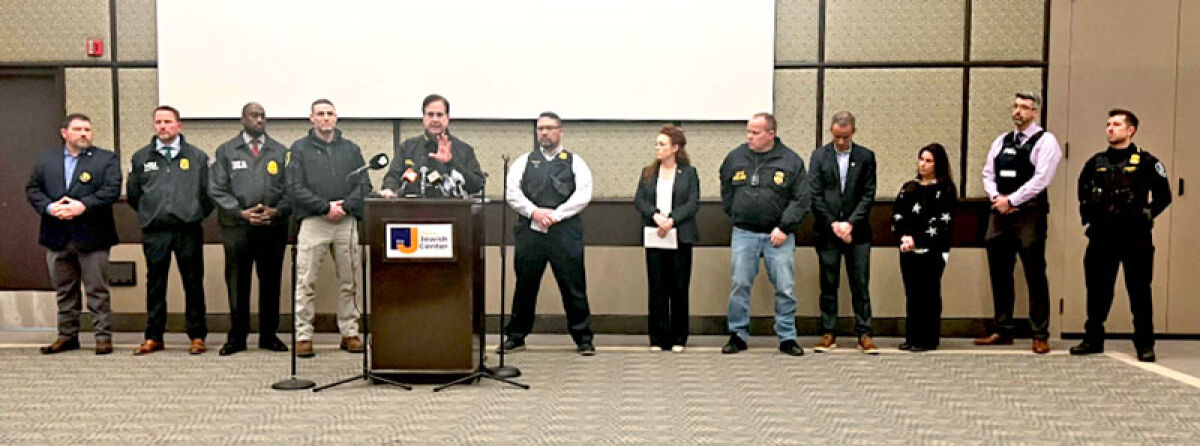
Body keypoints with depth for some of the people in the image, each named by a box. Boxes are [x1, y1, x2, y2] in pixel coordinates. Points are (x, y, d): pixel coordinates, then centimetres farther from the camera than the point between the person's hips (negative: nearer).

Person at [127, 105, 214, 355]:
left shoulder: (197, 157, 6)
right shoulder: (141, 158, 10)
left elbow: (208, 193, 7)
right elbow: (132, 194, 16)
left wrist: (196, 214, 4)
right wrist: (150, 214, 13)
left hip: (188, 231, -1)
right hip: (154, 232, 1)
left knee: (193, 284, 3)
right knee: (155, 285, 6)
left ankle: (197, 336, 11)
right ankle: (153, 337, 15)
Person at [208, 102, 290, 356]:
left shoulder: (281, 152, 13)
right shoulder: (226, 151, 11)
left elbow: (292, 189, 7)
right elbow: (217, 189, 3)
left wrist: (276, 211, -10)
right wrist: (241, 212, -10)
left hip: (273, 227, 1)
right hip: (237, 227, -1)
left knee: (271, 282, 5)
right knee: (237, 284, 2)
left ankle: (269, 335, 15)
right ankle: (237, 337, 12)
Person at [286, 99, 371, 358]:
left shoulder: (351, 149, 16)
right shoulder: (300, 148, 8)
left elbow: (364, 184, 9)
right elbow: (295, 188, -2)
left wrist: (346, 205, -8)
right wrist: (325, 207, -11)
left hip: (347, 221, 3)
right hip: (313, 221, -2)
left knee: (349, 282, 5)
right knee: (306, 282, -3)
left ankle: (350, 333, 14)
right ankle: (303, 336, 3)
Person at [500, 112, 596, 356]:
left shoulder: (575, 162, 11)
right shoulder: (524, 161, 16)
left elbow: (583, 194, -1)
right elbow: (512, 192, 6)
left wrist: (556, 214, -10)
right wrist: (534, 212, -10)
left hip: (565, 232, -1)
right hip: (530, 231, 2)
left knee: (573, 286, -1)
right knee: (525, 285, 6)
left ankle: (583, 338, 7)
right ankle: (516, 336, 17)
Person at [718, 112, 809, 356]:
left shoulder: (791, 161, -1)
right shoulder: (735, 157, 5)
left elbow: (801, 199, -1)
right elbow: (726, 192, 19)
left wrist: (784, 228, -9)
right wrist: (736, 218, 11)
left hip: (779, 235, -1)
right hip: (743, 234, 2)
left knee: (785, 288, 2)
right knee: (740, 285, 3)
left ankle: (787, 338, 15)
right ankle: (738, 335, 15)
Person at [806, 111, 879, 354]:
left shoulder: (866, 157, 5)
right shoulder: (819, 156, 4)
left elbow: (868, 195, 0)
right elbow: (814, 195, -1)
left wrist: (850, 223, -10)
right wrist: (833, 224, -8)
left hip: (857, 231, 0)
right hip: (827, 232, 0)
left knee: (860, 285, 2)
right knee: (828, 285, 5)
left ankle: (864, 334, 9)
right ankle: (828, 334, 12)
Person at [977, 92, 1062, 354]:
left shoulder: (1045, 141, -2)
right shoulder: (1001, 141, 17)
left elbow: (1041, 179, -12)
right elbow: (988, 173, 15)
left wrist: (1011, 200, -12)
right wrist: (996, 198, -3)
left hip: (1029, 214, -6)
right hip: (999, 214, 6)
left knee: (1035, 277, -4)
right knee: (999, 275, 9)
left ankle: (1040, 336, 3)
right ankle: (1003, 331, 19)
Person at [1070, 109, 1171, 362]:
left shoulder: (1146, 162, -2)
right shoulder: (1096, 162, 10)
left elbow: (1163, 196, 1)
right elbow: (1082, 191, 25)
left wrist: (1146, 215, -5)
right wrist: (1088, 215, 14)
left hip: (1135, 238, -4)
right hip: (1101, 237, 4)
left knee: (1139, 291, 2)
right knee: (1097, 290, 8)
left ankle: (1145, 345, 11)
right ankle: (1093, 339, 18)